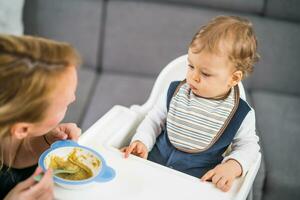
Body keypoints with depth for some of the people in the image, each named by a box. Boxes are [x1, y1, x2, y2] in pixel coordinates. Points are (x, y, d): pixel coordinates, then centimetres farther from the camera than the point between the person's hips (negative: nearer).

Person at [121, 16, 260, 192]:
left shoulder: (241, 115, -10)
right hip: (155, 159, 2)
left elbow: (248, 145, 2)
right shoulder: (175, 92, -2)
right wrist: (142, 142, -8)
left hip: (197, 179, -2)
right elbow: (155, 119, 8)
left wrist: (233, 166, -17)